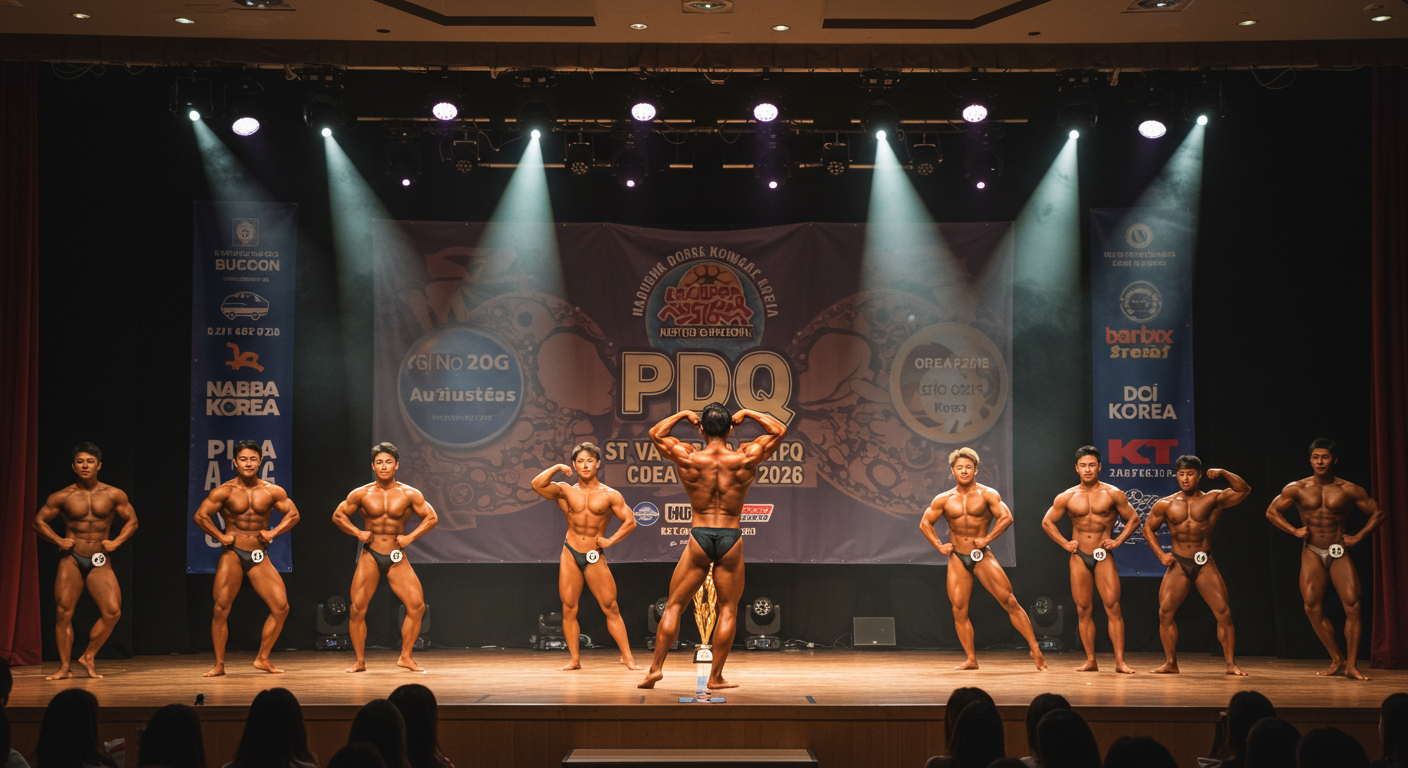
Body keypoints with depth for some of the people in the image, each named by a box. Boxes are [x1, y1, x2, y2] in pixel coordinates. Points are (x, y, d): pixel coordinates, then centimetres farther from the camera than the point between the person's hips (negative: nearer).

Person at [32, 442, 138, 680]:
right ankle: (64, 667, 6)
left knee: (112, 612, -13)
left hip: (100, 562, 0)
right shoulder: (62, 497, 1)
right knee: (63, 613, -4)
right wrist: (58, 541, -3)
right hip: (71, 560, 0)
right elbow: (39, 521, 10)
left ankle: (89, 656, 7)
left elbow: (132, 520, 11)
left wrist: (116, 542, -2)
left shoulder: (114, 495, 2)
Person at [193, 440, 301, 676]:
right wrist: (221, 537, -6)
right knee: (221, 609, -6)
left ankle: (263, 659, 8)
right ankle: (219, 664, 6)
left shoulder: (272, 491, 2)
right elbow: (200, 515, -3)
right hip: (232, 554, -2)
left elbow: (293, 514, 11)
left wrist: (273, 533, -1)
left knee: (281, 607, -7)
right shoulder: (225, 491, -3)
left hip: (259, 556, 2)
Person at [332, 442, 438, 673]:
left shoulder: (409, 494, -1)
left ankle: (406, 657, 4)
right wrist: (358, 533, -2)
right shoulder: (362, 494, 0)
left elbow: (431, 517, 6)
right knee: (357, 609, -5)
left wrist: (411, 536, -5)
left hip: (397, 558, 0)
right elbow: (338, 515, 10)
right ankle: (360, 661, 9)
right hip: (370, 556, 0)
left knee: (417, 606, -11)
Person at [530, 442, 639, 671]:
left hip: (595, 557, -1)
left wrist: (611, 540, -5)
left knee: (611, 608, -3)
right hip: (570, 554, 2)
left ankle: (627, 656, 0)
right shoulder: (566, 492, 5)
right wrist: (556, 468, -12)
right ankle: (574, 658, 8)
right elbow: (537, 485, -7)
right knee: (568, 609, 1)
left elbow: (630, 521, 3)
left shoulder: (609, 495, 2)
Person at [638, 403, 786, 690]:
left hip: (699, 538, 0)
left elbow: (655, 433, 14)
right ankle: (716, 677, 8)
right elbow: (779, 430, 11)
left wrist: (685, 415, 19)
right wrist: (747, 414, 15)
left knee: (674, 605, 10)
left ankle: (656, 667, 7)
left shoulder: (688, 459, -5)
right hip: (732, 540, 0)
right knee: (728, 609, 9)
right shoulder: (744, 459, -5)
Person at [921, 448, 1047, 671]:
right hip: (957, 559, 3)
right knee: (959, 610, -2)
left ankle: (1035, 649, -5)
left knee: (1009, 601, -9)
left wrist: (987, 538, -13)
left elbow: (1006, 517, -8)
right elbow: (925, 523, 15)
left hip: (982, 556, -3)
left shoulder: (987, 494, -1)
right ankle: (971, 659, 8)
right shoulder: (943, 500, 6)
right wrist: (939, 545, 5)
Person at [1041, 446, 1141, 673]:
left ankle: (1120, 661, -10)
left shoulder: (1113, 494, 0)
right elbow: (1047, 522, 15)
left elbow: (1133, 519, 9)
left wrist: (1118, 540, -2)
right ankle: (1090, 661, 9)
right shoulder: (1067, 497, 5)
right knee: (1083, 610, 3)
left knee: (1113, 607, -10)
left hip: (1104, 557, -2)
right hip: (1079, 558, 2)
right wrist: (1065, 543, 6)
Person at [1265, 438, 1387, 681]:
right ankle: (1337, 660, 6)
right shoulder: (1297, 489, 1)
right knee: (1313, 608, -8)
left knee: (1352, 605, -13)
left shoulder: (1348, 490, -2)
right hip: (1312, 553, 1)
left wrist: (1358, 537, -3)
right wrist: (1294, 531, 0)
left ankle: (1351, 664, -6)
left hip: (1339, 553, -1)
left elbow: (1377, 513, 5)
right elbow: (1272, 511, 11)